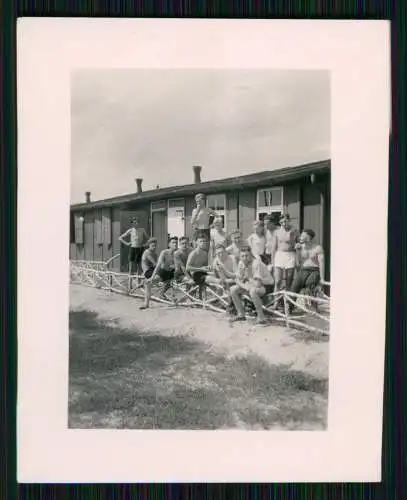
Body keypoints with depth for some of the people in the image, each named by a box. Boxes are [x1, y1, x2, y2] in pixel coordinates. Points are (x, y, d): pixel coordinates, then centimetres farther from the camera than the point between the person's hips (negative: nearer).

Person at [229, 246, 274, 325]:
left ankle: (261, 317, -20)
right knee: (233, 289, -5)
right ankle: (241, 315, 6)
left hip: (266, 285, -7)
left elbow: (257, 284, -35)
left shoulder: (257, 263, -30)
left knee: (253, 291, -38)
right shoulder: (241, 263, -8)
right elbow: (238, 280, -1)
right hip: (251, 284, 8)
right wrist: (246, 287, -20)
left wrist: (248, 278, -19)